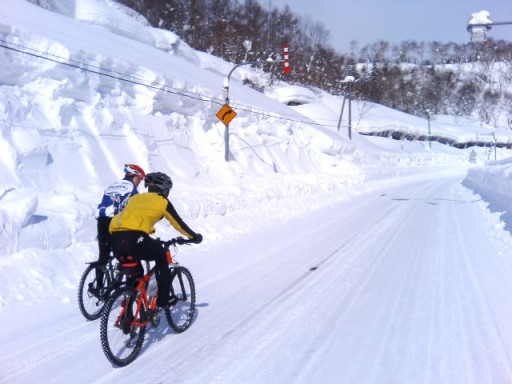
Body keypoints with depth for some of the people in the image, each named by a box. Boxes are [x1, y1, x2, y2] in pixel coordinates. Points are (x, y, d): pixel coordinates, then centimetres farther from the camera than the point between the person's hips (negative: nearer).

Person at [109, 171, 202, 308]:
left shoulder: (135, 198, 30)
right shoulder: (163, 202, 13)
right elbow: (178, 223, 19)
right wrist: (194, 236, 35)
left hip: (115, 238, 6)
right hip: (134, 239, -6)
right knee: (161, 257, 22)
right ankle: (163, 299, 19)